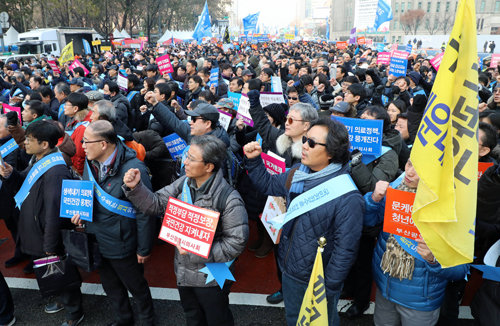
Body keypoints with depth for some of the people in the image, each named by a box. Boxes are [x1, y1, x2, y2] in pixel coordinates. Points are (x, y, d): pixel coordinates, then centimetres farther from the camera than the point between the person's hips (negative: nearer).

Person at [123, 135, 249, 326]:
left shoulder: (229, 199, -27)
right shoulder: (183, 184, -8)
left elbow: (236, 243, -27)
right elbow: (156, 205, -2)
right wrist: (135, 188, -19)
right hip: (183, 271, 6)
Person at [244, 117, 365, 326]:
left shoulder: (348, 197, -28)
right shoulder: (297, 173, -7)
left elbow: (345, 249, -23)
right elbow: (268, 185, 11)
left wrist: (328, 289, -18)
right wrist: (254, 160, -2)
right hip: (289, 272, 6)